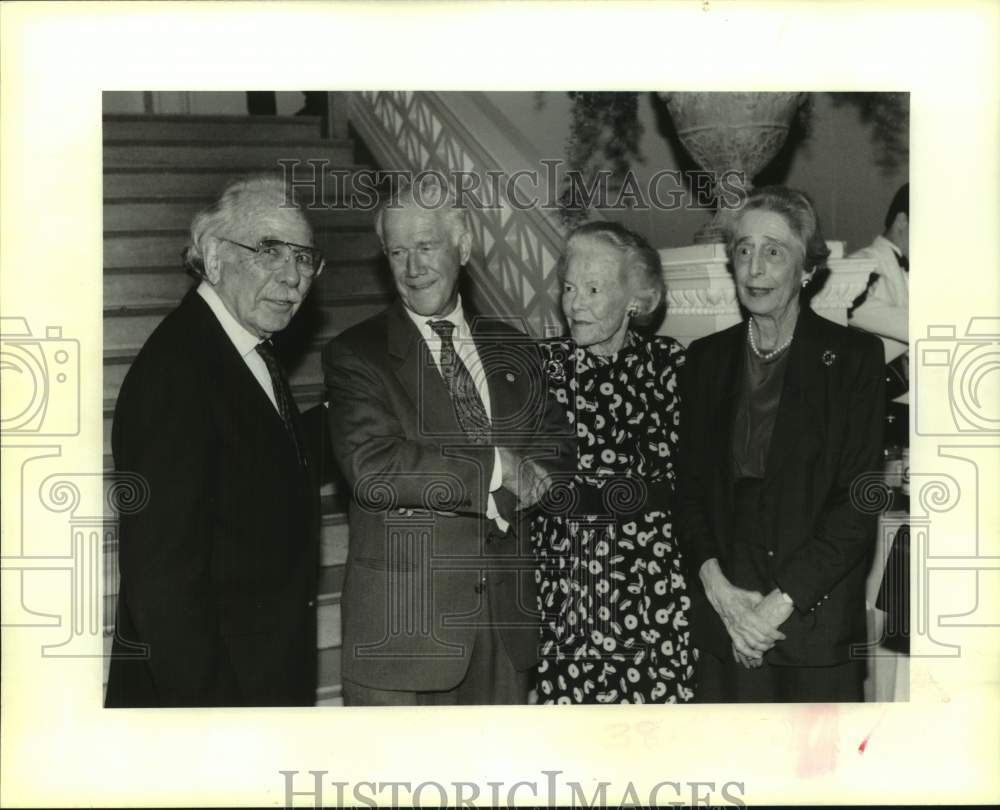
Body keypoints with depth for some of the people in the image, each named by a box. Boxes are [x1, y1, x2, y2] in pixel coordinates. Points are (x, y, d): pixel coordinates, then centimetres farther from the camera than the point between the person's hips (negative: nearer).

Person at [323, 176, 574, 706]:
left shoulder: (513, 350, 13)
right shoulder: (356, 355, -2)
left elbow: (550, 469, 6)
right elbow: (372, 469, -17)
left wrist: (442, 489, -10)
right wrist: (493, 468, -12)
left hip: (506, 621, 4)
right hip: (401, 628, -4)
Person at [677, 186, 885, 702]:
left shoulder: (854, 357, 0)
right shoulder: (706, 358, 10)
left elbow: (858, 503, -6)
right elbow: (688, 488, 9)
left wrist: (781, 602, -11)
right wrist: (717, 586, -7)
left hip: (817, 619, -2)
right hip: (724, 621, 2)